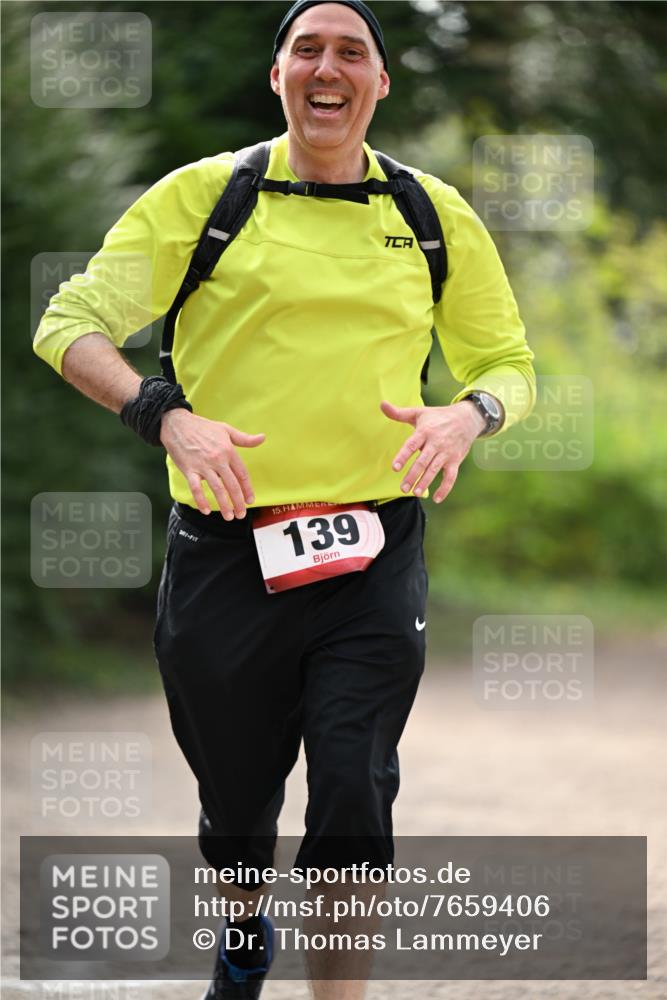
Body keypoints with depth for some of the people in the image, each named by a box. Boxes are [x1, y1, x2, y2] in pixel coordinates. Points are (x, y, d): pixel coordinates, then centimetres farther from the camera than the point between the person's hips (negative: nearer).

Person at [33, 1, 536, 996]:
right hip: (226, 546, 0)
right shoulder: (204, 195, 0)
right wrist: (165, 414, -21)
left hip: (374, 552, 0)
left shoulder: (436, 215, 7)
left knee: (354, 793, -12)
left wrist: (469, 412, -8)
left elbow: (510, 362, 16)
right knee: (236, 794, 14)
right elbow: (69, 324, -3)